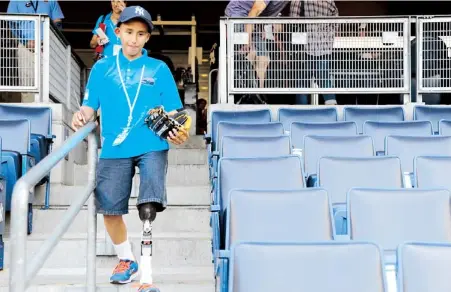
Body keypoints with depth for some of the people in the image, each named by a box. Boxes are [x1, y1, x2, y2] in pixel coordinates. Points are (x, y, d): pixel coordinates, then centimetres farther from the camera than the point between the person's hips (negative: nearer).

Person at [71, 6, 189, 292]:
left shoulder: (159, 69, 6)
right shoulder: (102, 68, 10)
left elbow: (172, 112, 4)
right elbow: (91, 105, 11)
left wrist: (178, 131, -16)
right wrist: (82, 116, -12)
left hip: (152, 146, -2)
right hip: (114, 149, 2)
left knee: (149, 208, -15)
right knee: (109, 209, 6)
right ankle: (126, 260, 32)